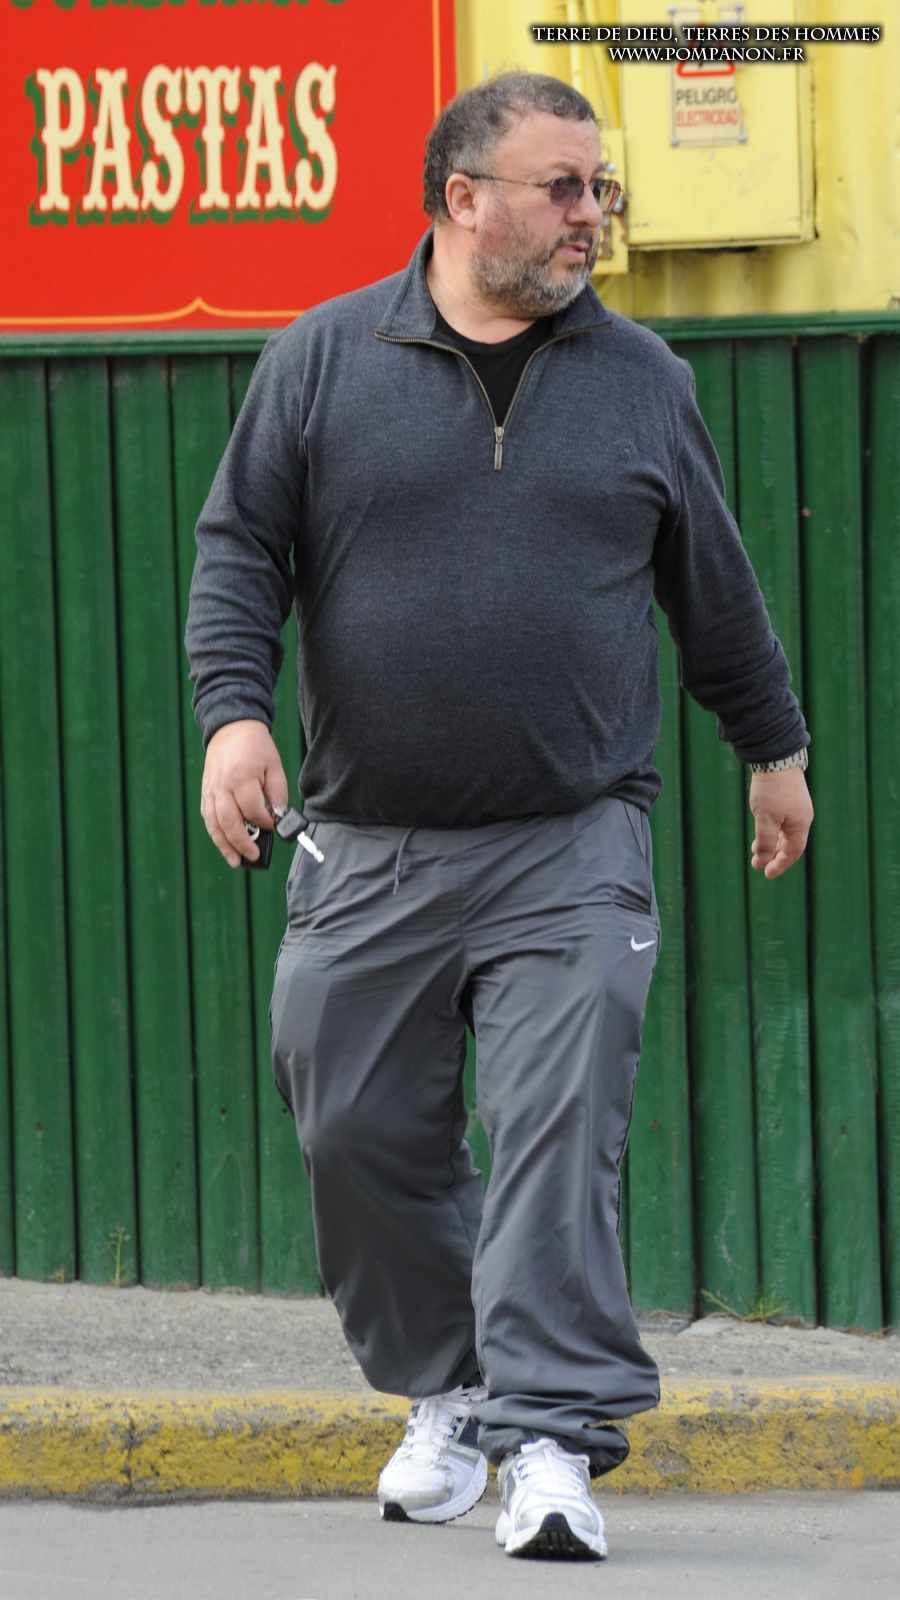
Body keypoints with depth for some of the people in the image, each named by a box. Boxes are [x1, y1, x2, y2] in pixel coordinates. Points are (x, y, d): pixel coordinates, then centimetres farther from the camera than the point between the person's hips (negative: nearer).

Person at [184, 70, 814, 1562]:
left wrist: (774, 745, 26)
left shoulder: (640, 376, 9)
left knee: (560, 1131, -12)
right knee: (361, 1129, 4)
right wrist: (235, 710, -12)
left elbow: (715, 585, 19)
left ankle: (551, 1436, -12)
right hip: (368, 854, 1)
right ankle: (445, 1393, 24)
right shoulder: (323, 360, 4)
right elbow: (240, 551, 3)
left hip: (574, 850, -1)